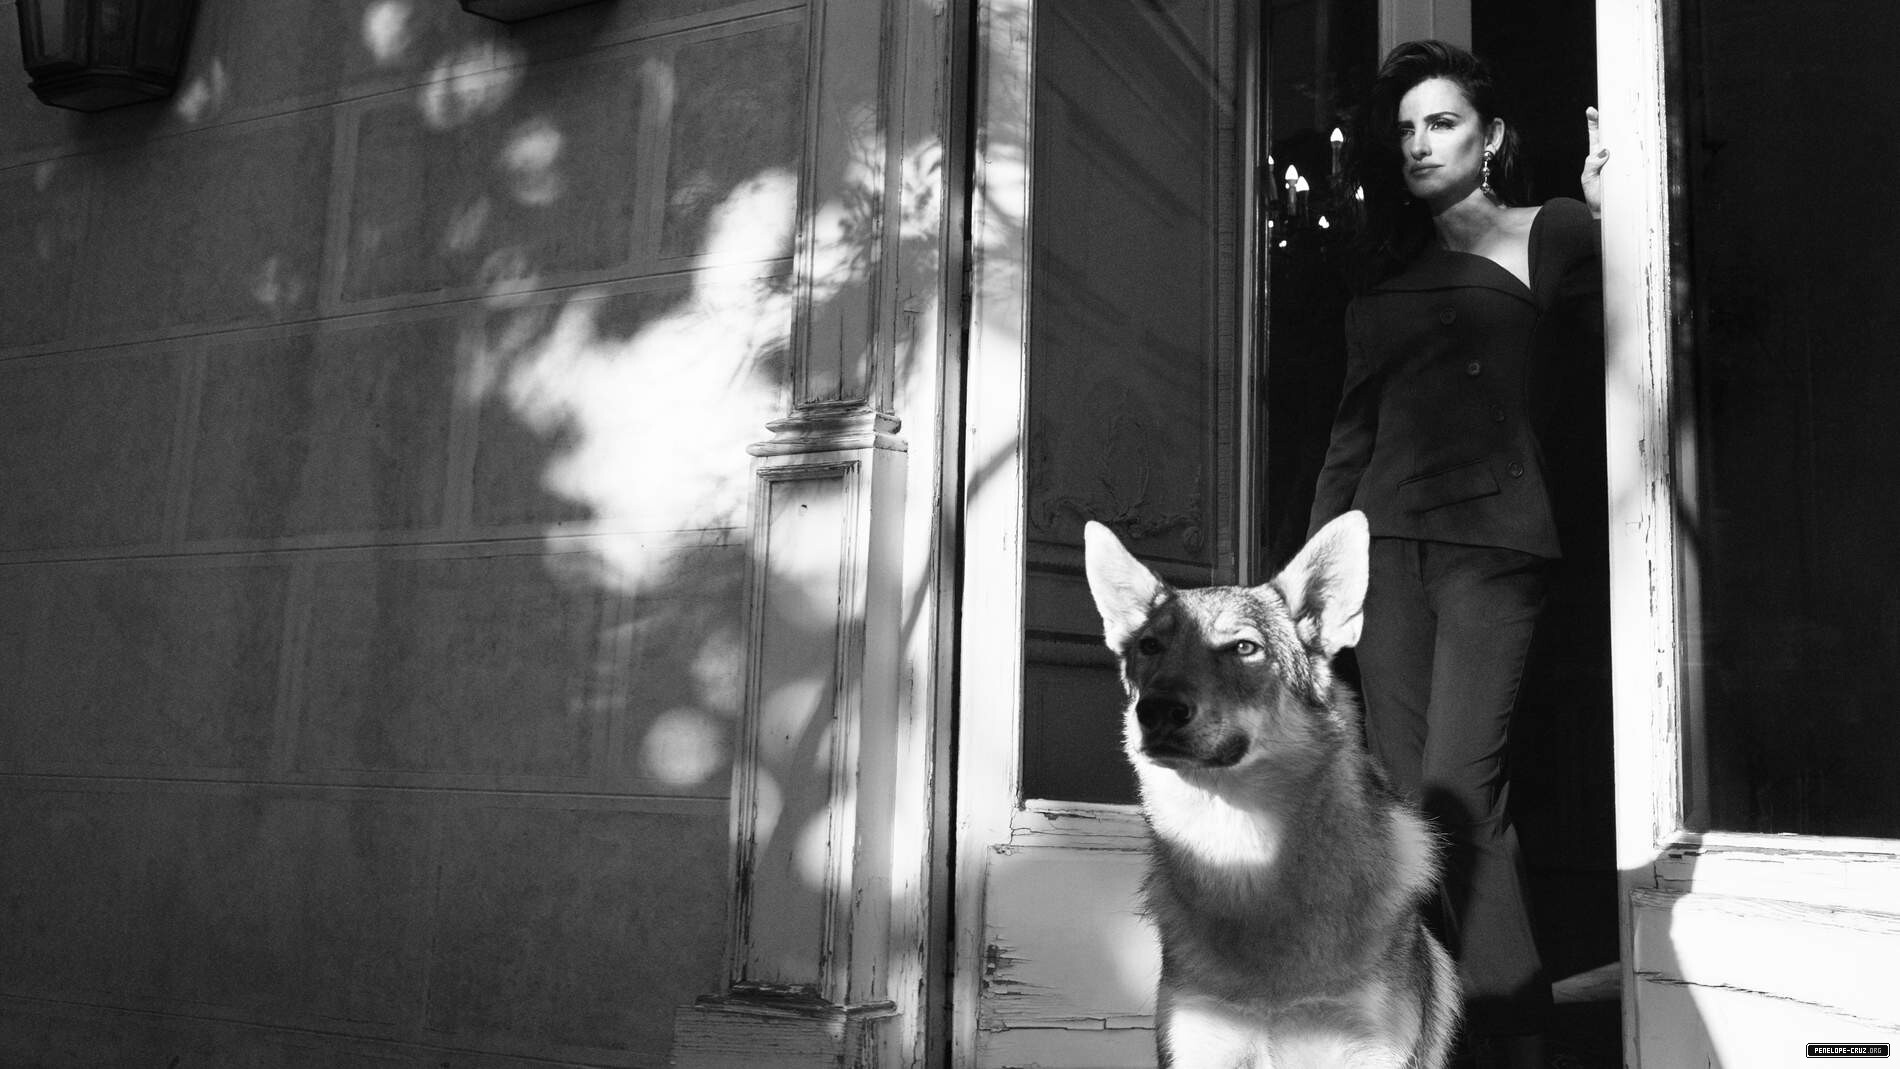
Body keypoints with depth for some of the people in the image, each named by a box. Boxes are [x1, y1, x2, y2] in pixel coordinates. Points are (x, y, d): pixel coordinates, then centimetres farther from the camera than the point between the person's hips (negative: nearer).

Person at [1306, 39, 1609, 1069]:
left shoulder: (1550, 233, 9)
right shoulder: (1389, 266, 22)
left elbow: (1618, 349, -5)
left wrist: (1612, 213, -9)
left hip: (1491, 533, -5)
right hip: (1387, 536, 5)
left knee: (1459, 789, -15)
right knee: (1405, 796, 0)